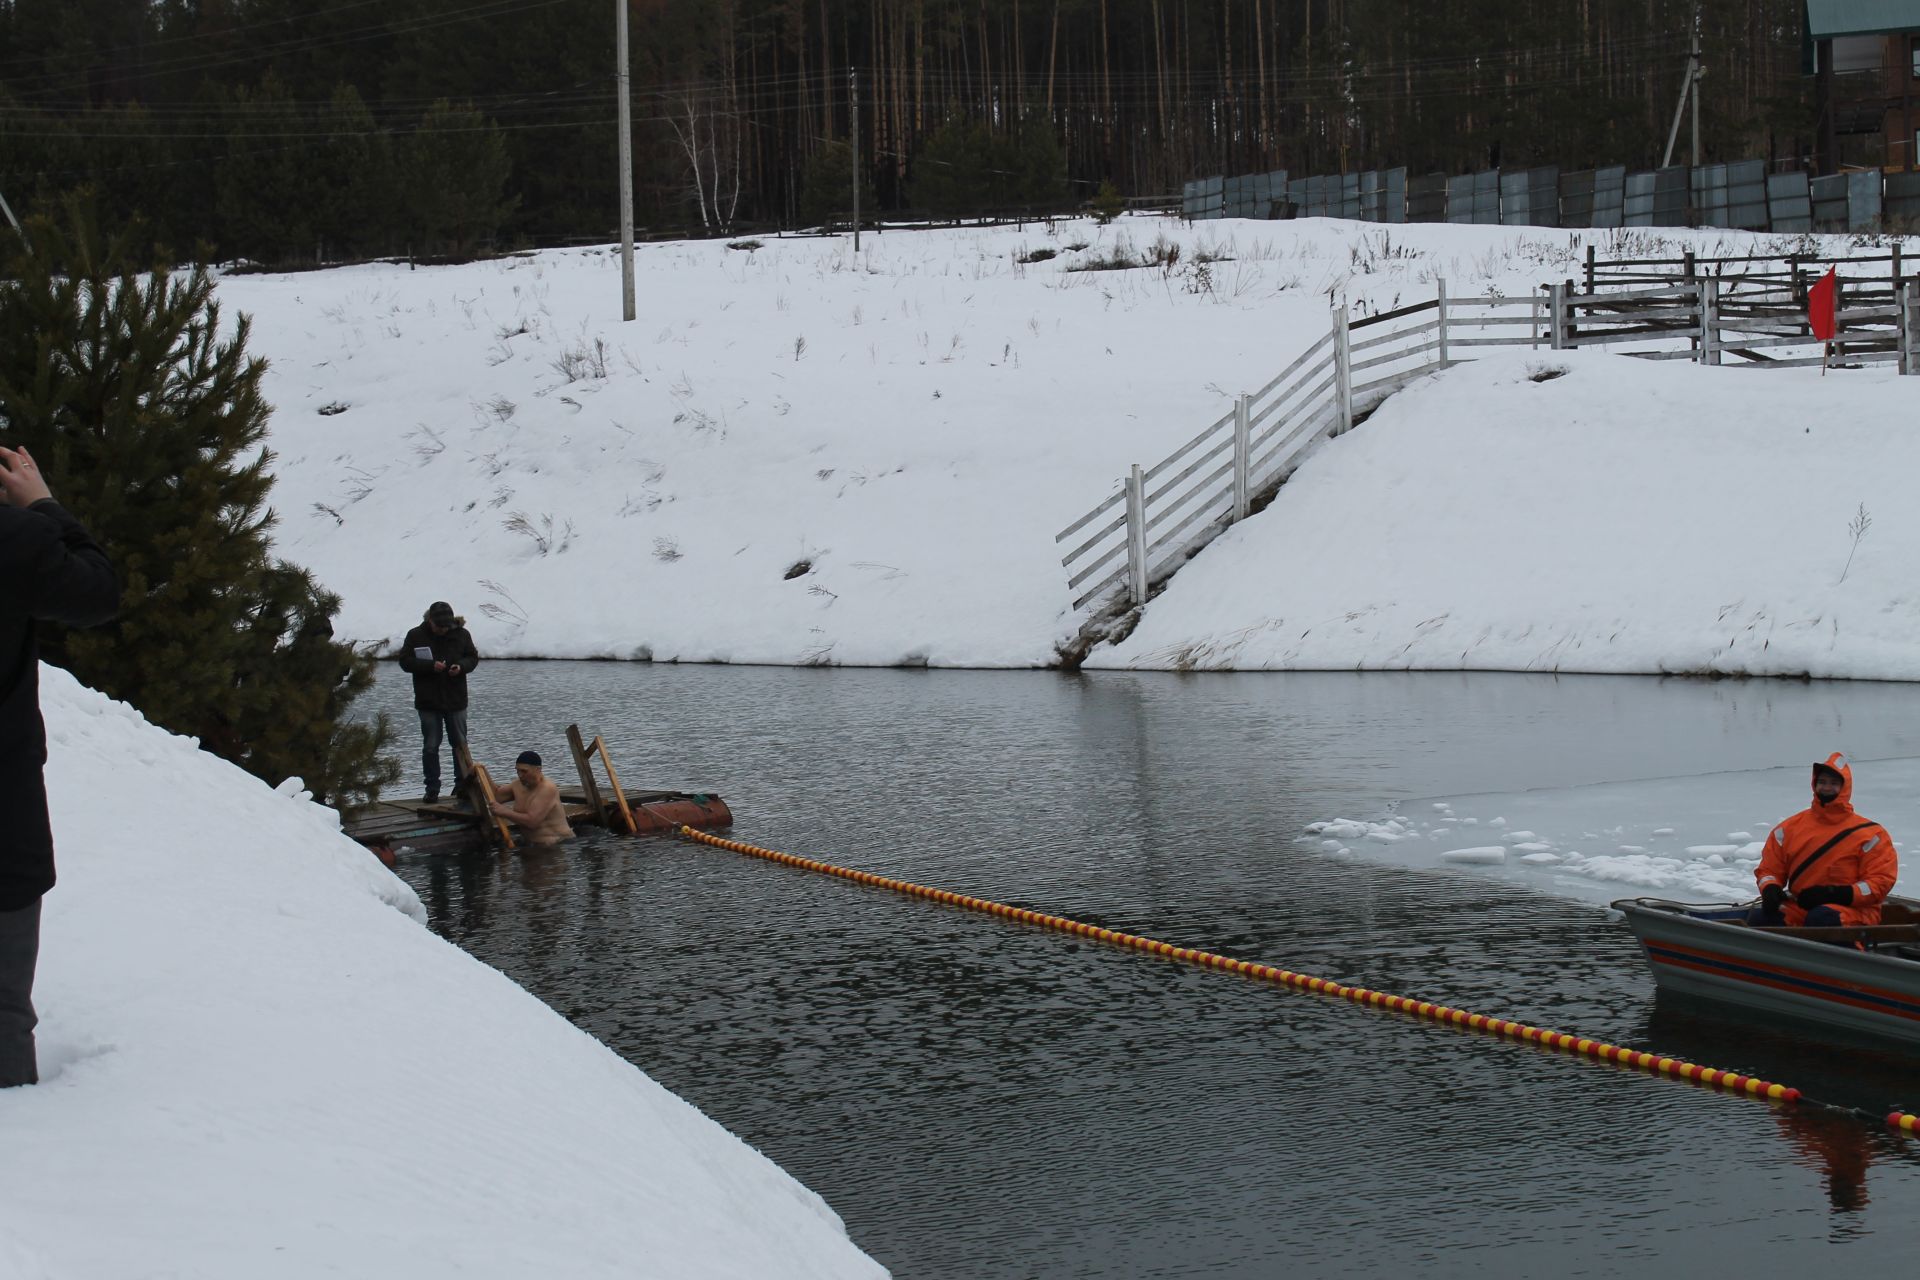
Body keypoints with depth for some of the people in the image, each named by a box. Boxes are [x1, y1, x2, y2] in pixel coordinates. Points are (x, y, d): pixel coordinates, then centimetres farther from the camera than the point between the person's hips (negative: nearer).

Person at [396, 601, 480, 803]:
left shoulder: (461, 634, -1)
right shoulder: (416, 636, -5)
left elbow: (473, 657, 8)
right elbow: (405, 662, -7)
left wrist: (461, 666, -14)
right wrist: (431, 666, -21)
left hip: (456, 700, 1)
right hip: (428, 702, -1)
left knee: (460, 744, 7)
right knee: (430, 746, 2)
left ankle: (462, 785, 19)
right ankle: (432, 788, 8)